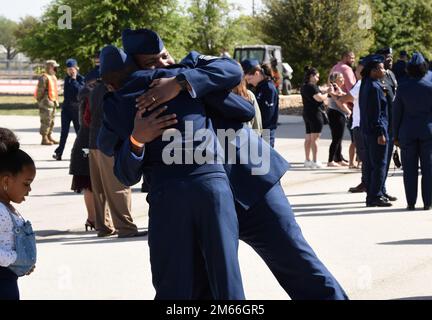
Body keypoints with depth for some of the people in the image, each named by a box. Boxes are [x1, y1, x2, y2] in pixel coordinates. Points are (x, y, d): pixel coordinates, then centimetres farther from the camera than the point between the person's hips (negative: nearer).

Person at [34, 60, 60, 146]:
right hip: (46, 103, -10)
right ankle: (44, 139, -5)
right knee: (46, 121, -8)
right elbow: (40, 91, -17)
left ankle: (50, 137, 23)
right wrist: (40, 103, -18)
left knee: (51, 121, 14)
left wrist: (56, 101, 22)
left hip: (53, 102, 10)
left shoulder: (53, 77, 17)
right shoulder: (44, 78, -14)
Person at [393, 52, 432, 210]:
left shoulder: (403, 88, -4)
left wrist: (396, 135, 7)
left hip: (407, 133, 0)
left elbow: (397, 113, -1)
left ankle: (411, 202, 5)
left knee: (409, 169, 5)